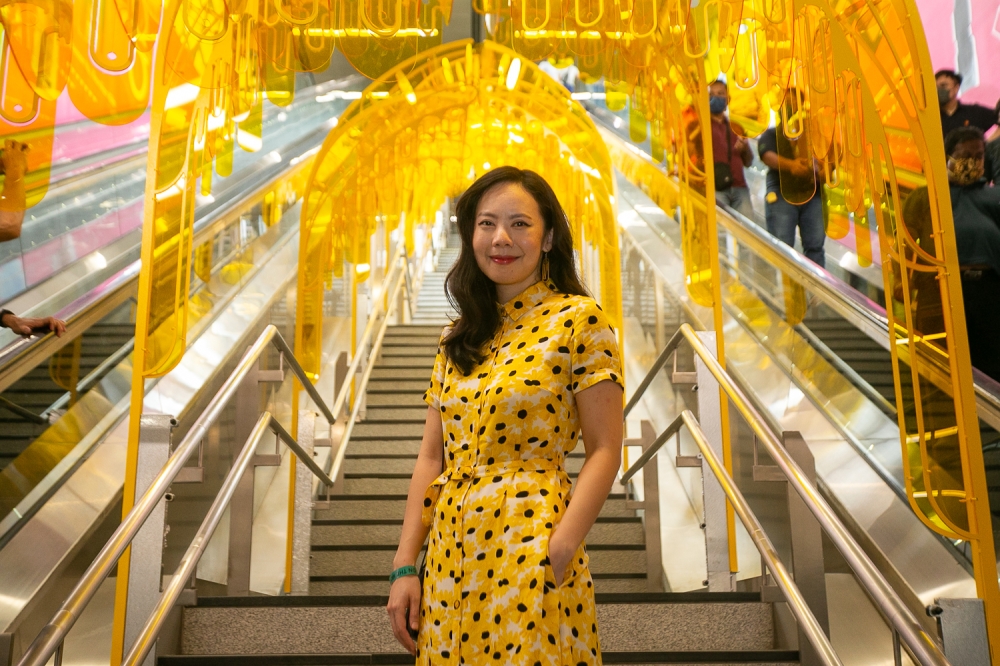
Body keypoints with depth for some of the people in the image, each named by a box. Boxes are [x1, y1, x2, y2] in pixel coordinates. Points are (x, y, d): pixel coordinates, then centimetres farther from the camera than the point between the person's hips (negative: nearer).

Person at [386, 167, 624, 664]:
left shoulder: (577, 319, -6)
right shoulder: (458, 338, 10)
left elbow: (605, 451, -8)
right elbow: (432, 456, 10)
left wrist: (558, 553, -17)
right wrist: (405, 566, 4)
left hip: (529, 548, -5)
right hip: (450, 552, 6)